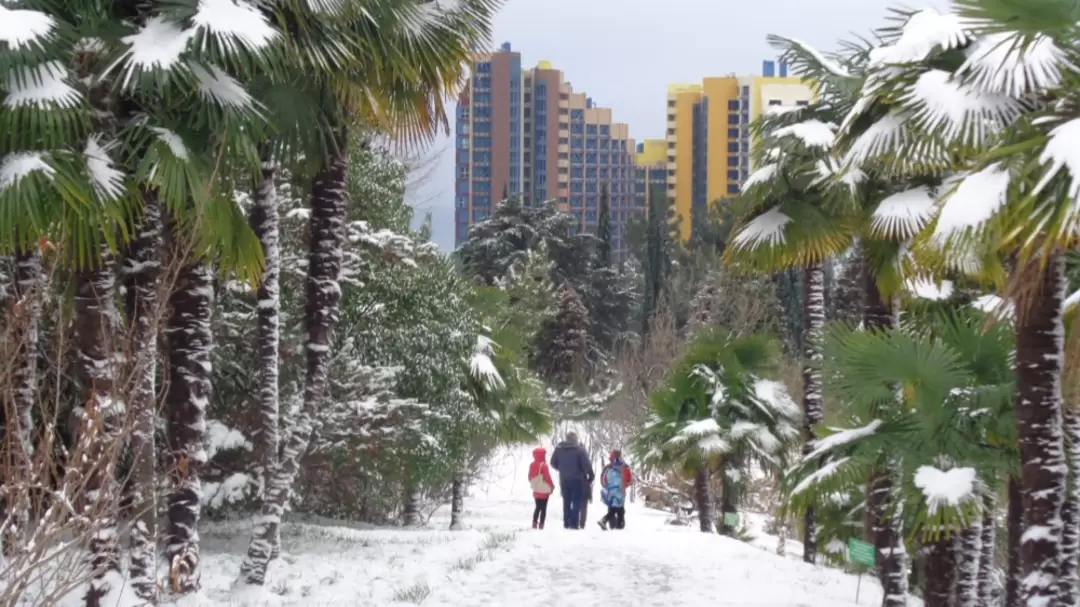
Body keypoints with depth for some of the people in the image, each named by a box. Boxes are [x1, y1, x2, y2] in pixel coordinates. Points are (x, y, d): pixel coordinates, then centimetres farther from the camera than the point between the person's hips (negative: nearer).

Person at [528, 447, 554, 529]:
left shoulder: (532, 465, 5)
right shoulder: (543, 465, -18)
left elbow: (530, 477, 13)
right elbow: (547, 477, -15)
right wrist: (552, 486, 0)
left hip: (536, 491, 7)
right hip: (544, 491, -7)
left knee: (538, 507, 17)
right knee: (543, 508, -3)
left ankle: (534, 523, 15)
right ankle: (541, 524, -7)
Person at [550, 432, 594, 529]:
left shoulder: (559, 449, 5)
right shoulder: (579, 449, -11)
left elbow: (553, 463, 12)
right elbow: (586, 464, -13)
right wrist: (591, 475, 1)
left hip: (564, 479, 5)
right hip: (577, 479, -5)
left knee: (566, 501, 13)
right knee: (577, 502, -1)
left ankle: (566, 523, 11)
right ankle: (574, 524, -9)